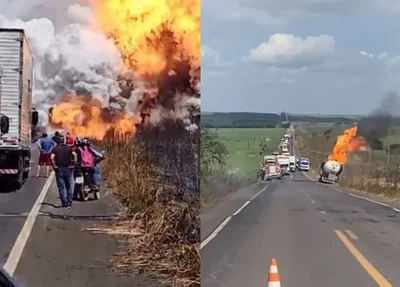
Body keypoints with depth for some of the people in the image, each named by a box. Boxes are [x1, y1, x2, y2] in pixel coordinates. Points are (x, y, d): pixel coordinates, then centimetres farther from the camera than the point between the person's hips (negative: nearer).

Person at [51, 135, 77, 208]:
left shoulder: (55, 149, 0)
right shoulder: (68, 148, 5)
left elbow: (52, 157, -17)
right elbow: (74, 155, -11)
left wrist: (54, 166, -8)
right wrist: (73, 164, -5)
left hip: (59, 169, -1)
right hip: (68, 168, 1)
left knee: (61, 186, 2)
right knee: (69, 186, 9)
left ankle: (64, 203, -2)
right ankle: (69, 202, 5)